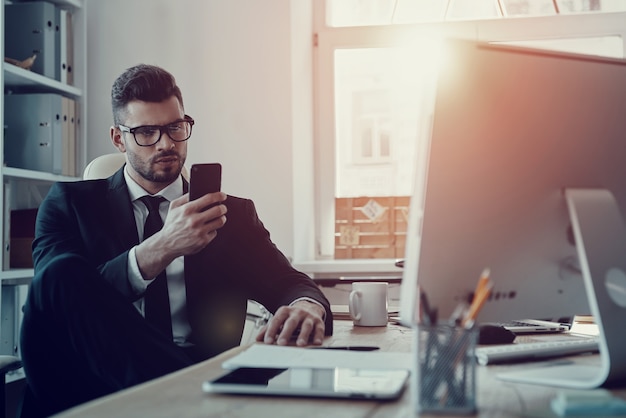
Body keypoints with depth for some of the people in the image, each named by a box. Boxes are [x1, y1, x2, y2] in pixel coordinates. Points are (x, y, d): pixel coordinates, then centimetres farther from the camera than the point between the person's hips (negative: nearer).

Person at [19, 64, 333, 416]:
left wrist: (307, 308, -20)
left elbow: (291, 285, 6)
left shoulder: (234, 214, 18)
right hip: (104, 383, 3)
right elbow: (60, 293, -3)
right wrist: (162, 248, -16)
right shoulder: (70, 203, 13)